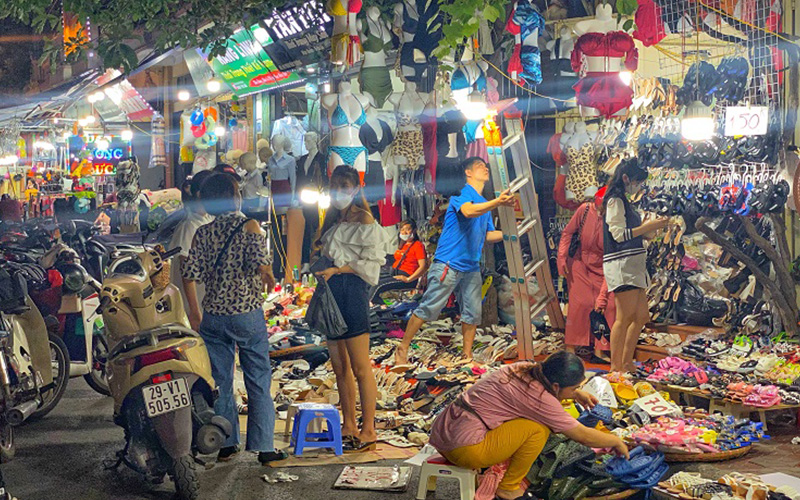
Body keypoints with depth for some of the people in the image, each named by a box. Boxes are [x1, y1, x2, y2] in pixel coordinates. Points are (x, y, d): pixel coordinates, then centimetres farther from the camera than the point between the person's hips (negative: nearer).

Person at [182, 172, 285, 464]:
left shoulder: (203, 233, 4)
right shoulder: (249, 227, -7)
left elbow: (190, 274, -1)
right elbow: (260, 264, -21)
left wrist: (195, 313, 7)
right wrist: (268, 279, 1)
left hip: (213, 316, 4)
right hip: (247, 313, -3)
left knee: (220, 382, 12)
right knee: (258, 382, 5)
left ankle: (226, 444, 19)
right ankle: (264, 447, 7)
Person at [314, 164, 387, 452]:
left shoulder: (364, 221, -5)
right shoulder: (333, 220, 19)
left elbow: (371, 262, -11)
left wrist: (336, 269, -15)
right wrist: (319, 252, 9)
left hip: (351, 291, -8)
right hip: (330, 292, 8)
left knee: (360, 367, -6)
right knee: (339, 366, 10)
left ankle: (368, 431, -1)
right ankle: (349, 426, 18)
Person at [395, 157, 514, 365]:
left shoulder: (485, 203, 19)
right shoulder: (462, 192, -6)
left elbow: (488, 235, 24)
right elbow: (468, 211, -28)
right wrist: (498, 202, -38)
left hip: (471, 267, 8)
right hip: (448, 263, -8)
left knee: (473, 313, 6)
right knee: (428, 309, -5)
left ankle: (467, 356, 18)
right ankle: (402, 350, 5)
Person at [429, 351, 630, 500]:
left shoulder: (523, 368, 8)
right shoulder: (540, 399, -14)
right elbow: (584, 436, -3)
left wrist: (576, 394, 30)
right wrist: (616, 441, 12)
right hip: (463, 449, -9)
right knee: (538, 429, -10)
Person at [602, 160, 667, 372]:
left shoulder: (624, 202, 22)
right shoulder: (615, 201, -7)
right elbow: (619, 234, -15)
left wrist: (651, 228, 14)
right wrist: (649, 226, -11)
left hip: (634, 265, 10)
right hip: (622, 265, -10)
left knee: (641, 316, 10)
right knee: (625, 317, -12)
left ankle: (626, 363, 15)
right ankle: (615, 367, -9)